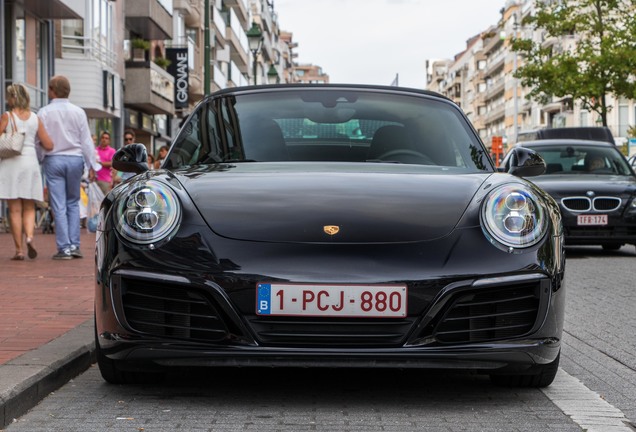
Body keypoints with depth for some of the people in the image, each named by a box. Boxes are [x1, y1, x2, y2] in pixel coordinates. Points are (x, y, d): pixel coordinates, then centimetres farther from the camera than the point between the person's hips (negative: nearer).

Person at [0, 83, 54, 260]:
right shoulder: (35, 118, 5)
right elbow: (49, 145, 4)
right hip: (30, 162, 3)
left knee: (15, 209, 2)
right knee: (29, 208, 11)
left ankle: (19, 249, 1)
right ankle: (29, 237, -14)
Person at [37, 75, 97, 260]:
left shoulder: (44, 113, -3)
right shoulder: (78, 112, 2)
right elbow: (86, 141, 2)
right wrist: (91, 165, 5)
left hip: (53, 160, -2)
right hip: (75, 159, 2)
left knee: (59, 206, 0)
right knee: (73, 203, 13)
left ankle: (64, 248, -3)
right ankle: (74, 245, 6)